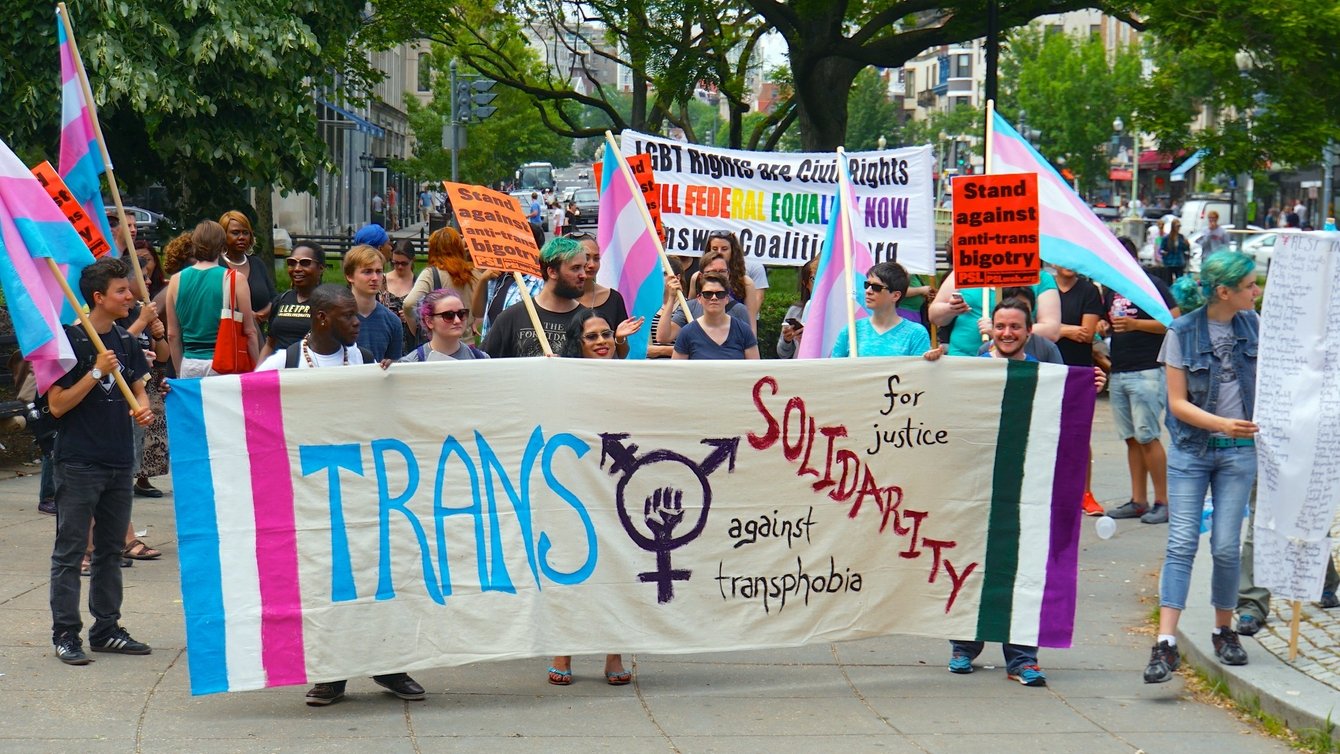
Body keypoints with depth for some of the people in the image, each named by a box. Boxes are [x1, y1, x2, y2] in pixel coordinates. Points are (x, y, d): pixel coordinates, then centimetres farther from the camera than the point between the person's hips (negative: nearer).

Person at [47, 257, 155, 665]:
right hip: (78, 463, -7)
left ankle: (106, 629, 20)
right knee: (70, 551, -2)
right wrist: (96, 373, -19)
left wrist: (143, 409, -2)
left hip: (118, 462, 7)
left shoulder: (124, 340, 9)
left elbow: (137, 387, 20)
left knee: (110, 550, 12)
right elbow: (57, 405, -12)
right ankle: (65, 633, 1)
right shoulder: (71, 340, -10)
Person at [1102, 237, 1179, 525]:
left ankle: (1163, 501, -5)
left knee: (1147, 436, -10)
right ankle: (1138, 501, 11)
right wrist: (1104, 326, 3)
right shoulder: (1111, 289, 16)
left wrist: (1136, 324, -20)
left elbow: (1175, 322, -11)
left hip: (1148, 371, -7)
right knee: (1131, 438, 8)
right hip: (1118, 372, 7)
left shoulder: (1152, 284, -6)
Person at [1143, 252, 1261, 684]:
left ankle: (1224, 631, 20)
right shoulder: (1183, 333, -8)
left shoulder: (1251, 324, 3)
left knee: (1226, 547, 0)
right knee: (1181, 544, -8)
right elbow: (1177, 402, -8)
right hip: (1191, 450, -2)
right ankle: (1165, 646, -13)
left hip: (1238, 452, 2)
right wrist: (1221, 423, -21)